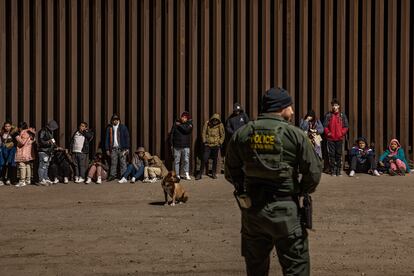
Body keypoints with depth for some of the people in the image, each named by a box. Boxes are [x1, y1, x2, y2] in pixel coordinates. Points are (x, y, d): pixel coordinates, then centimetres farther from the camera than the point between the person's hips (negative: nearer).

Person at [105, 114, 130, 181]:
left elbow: (127, 137, 3)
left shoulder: (123, 127, 5)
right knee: (113, 163, -1)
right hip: (113, 148, 2)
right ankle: (112, 175, 3)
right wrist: (107, 149, 5)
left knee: (123, 163, -3)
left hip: (122, 148, -2)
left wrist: (127, 148, -4)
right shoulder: (109, 128, 12)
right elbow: (107, 139, 12)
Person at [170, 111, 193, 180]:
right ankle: (177, 175, 9)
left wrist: (179, 125, -7)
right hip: (176, 146, 1)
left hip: (185, 146, -1)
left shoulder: (189, 124, 5)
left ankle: (186, 174, 1)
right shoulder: (176, 124, 8)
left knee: (186, 160, -6)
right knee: (176, 161, 3)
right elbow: (171, 134, 9)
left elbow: (186, 130, -17)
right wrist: (171, 144, 5)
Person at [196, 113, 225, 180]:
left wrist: (220, 143, -2)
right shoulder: (207, 123, -3)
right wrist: (204, 141, -3)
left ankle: (214, 173, 22)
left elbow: (222, 135, 5)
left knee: (215, 159, 9)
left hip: (216, 145, 1)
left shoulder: (220, 125, -2)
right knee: (204, 159, -5)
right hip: (207, 144, -1)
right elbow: (204, 133, 2)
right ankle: (200, 174, 2)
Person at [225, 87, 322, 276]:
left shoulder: (242, 134, 2)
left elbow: (231, 172, 7)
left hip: (251, 210, 4)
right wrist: (302, 190, 10)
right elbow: (313, 172, -8)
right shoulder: (295, 135, -8)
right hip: (284, 210, -4)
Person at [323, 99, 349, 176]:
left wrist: (342, 133, -8)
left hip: (340, 138, 0)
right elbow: (325, 126, 2)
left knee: (339, 154, 2)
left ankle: (338, 170, 9)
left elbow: (346, 126, 5)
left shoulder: (342, 115, 5)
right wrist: (328, 133, -10)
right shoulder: (328, 115, 4)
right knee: (331, 155, 0)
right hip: (330, 138, 0)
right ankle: (332, 171, 7)